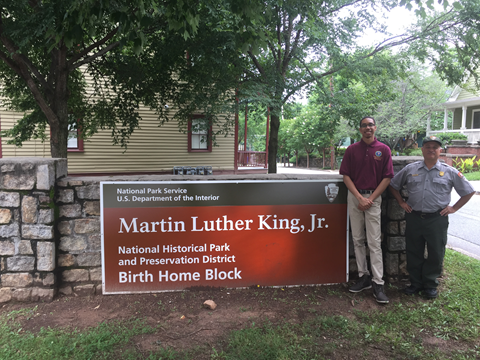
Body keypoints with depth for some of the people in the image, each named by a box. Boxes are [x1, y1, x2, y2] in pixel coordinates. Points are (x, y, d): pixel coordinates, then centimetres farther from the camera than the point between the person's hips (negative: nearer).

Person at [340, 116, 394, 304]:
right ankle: (364, 277, 19)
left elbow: (387, 178, -2)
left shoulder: (383, 150, 0)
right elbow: (346, 176, 1)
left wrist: (370, 199, -9)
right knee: (357, 240, 8)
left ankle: (378, 283, 0)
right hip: (355, 197, 3)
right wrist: (359, 197, -9)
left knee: (374, 242, -4)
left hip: (373, 198, -2)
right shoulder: (352, 150, 4)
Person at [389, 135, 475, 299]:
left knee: (435, 254, 6)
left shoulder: (450, 172, 1)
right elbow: (393, 185, 15)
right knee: (413, 252, 9)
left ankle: (430, 285, 23)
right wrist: (401, 202, 7)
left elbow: (468, 191, 7)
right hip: (414, 217, 2)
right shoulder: (410, 169, 5)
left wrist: (454, 208, 1)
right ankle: (416, 283, 25)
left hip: (437, 219, -1)